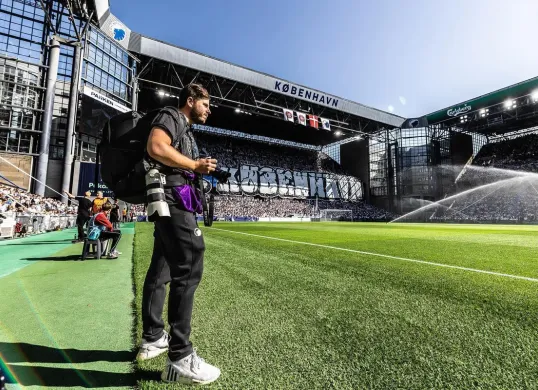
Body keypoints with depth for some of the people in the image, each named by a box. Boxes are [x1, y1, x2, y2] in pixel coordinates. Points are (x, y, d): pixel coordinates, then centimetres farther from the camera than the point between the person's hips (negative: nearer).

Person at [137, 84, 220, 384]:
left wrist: (202, 170, 13)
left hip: (173, 202, 11)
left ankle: (153, 338, 24)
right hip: (173, 199, -11)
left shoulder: (185, 130, 29)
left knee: (161, 269, 12)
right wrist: (194, 164, -12)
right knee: (188, 269, -14)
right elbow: (156, 147, -18)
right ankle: (180, 357, -8)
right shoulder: (171, 116, 1)